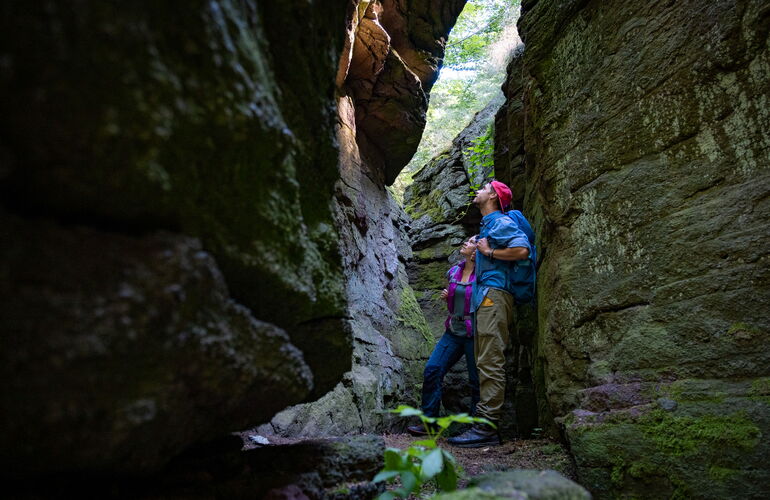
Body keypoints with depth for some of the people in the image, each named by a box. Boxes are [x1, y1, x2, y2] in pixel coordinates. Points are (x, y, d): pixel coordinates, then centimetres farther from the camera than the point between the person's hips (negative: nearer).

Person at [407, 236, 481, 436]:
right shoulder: (454, 272, 11)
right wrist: (445, 296, 6)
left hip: (474, 333, -6)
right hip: (453, 331, 6)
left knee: (476, 381, 2)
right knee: (432, 370, -5)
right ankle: (428, 421, 3)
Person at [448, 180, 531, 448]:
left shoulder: (500, 222, -3)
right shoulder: (487, 225, 27)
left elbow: (522, 249, -18)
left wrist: (489, 252, -10)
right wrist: (475, 251, 20)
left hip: (493, 295, -11)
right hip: (484, 296, 11)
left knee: (490, 363, -14)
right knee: (485, 362, 8)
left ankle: (486, 428, -14)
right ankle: (484, 423, 11)